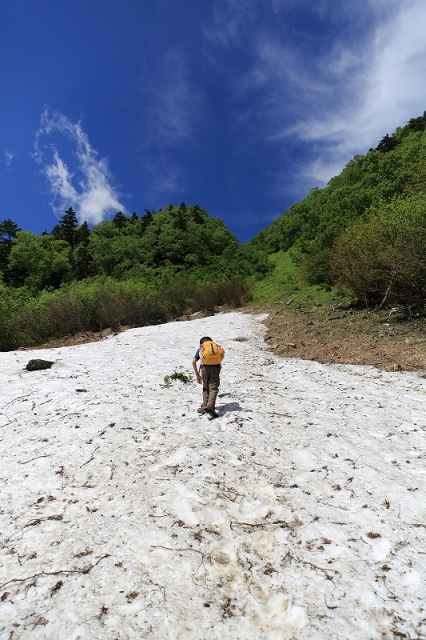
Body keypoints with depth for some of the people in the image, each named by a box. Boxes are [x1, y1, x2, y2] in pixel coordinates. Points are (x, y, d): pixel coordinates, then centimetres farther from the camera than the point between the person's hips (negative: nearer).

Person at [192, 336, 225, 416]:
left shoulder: (200, 349, 27)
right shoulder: (217, 347, 31)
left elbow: (193, 362, 13)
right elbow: (220, 365, 30)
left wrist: (197, 375, 16)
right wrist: (217, 374, 41)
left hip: (205, 367, 0)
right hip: (215, 367, 0)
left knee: (206, 388, 15)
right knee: (213, 388, -6)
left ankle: (205, 405, 4)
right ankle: (210, 405, -25)